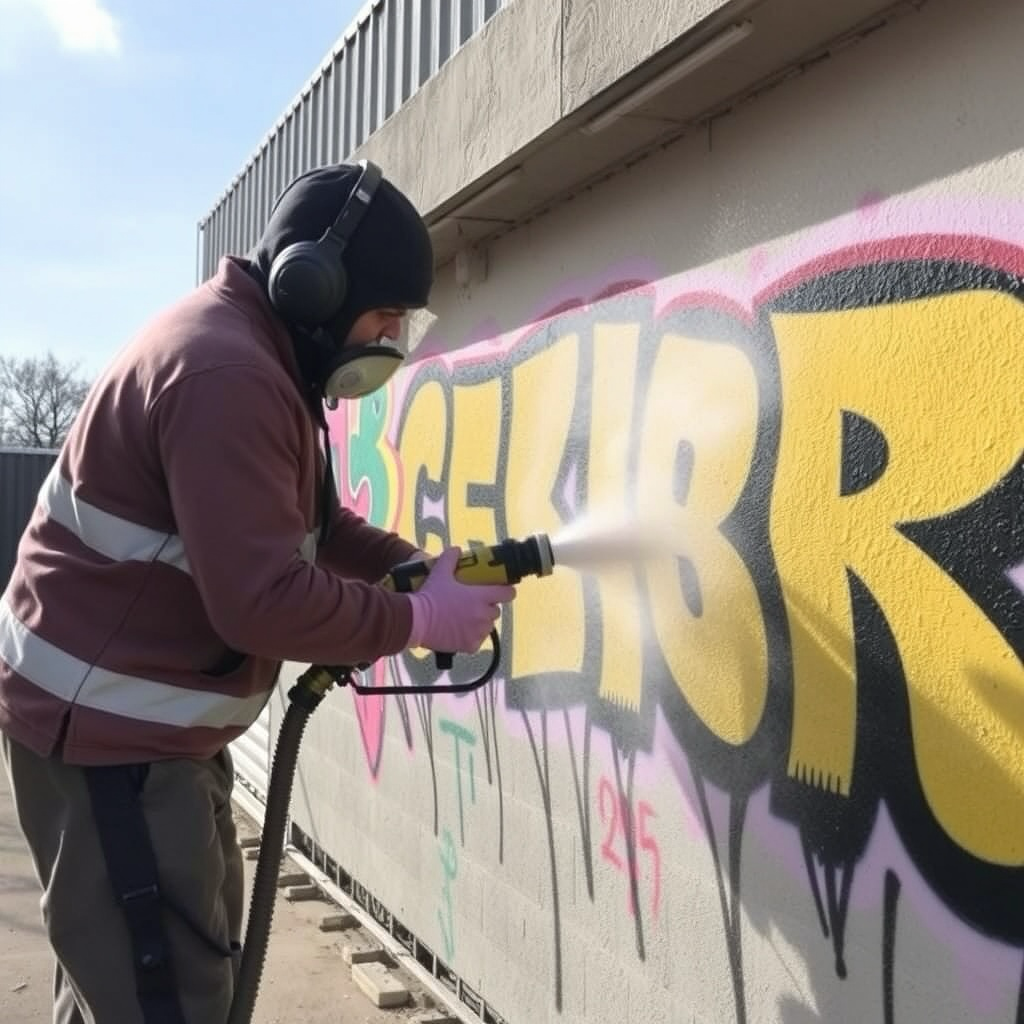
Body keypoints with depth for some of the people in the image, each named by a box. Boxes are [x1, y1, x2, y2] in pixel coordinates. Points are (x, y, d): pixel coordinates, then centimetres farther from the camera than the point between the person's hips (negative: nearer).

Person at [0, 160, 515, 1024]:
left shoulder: (249, 351, 11)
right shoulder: (226, 376, -25)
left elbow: (307, 521, 17)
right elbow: (262, 600, -30)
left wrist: (417, 565, 2)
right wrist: (420, 618, -18)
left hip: (158, 717, 11)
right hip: (106, 723, -11)